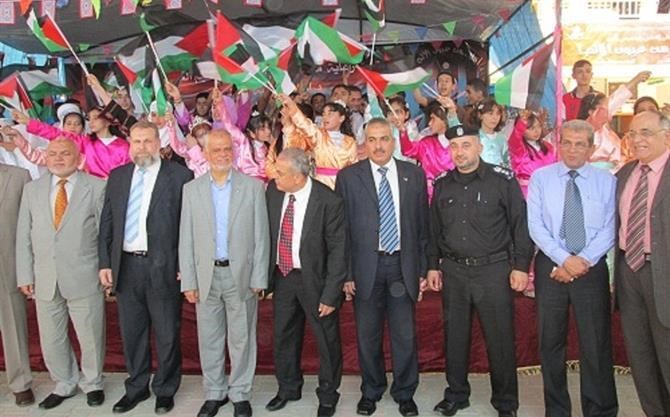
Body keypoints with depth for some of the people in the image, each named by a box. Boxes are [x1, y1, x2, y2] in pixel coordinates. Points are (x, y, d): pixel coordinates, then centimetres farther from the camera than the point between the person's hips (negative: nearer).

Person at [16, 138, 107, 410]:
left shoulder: (97, 187, -2)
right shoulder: (32, 189, 9)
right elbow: (23, 236, 8)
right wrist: (25, 276, 3)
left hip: (84, 278, -3)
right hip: (45, 280, 3)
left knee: (90, 337, 8)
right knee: (51, 339, 13)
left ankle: (92, 384, 31)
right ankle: (65, 385, 34)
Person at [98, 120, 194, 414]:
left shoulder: (180, 176, -6)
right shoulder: (117, 176, 9)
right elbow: (106, 223, 10)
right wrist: (105, 263, 5)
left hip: (163, 266, -4)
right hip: (125, 265, 4)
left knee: (166, 334, 8)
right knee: (131, 333, 15)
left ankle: (165, 390, 27)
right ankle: (136, 387, 33)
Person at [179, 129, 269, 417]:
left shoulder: (253, 187, -1)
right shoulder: (191, 189, 4)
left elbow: (261, 236, -2)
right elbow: (186, 239, 3)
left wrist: (259, 278, -6)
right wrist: (188, 281, -1)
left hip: (241, 274, -2)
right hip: (206, 276, 2)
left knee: (241, 338, 8)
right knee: (209, 339, 11)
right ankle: (214, 393, 28)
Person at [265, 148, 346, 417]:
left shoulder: (329, 202, -22)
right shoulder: (273, 191, -7)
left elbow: (337, 251, -16)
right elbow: (266, 231, 5)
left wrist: (330, 294, -16)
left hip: (315, 278, -4)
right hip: (282, 275, 5)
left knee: (327, 340, 12)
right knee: (283, 336, 19)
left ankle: (328, 395, 34)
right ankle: (288, 388, 42)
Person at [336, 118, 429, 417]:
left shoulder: (414, 174, 4)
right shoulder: (348, 177, -1)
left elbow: (423, 224, 6)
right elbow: (341, 228, -1)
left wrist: (423, 268, 4)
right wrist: (345, 273, -4)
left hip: (403, 265, 1)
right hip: (366, 266, -1)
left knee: (405, 335, 8)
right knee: (367, 335, 11)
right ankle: (371, 391, 31)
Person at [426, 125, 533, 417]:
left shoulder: (503, 180, -4)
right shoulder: (442, 185, 8)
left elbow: (520, 225, -4)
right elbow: (434, 229, 14)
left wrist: (520, 266, -7)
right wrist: (432, 265, 11)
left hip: (493, 269, -4)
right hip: (453, 270, 4)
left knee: (500, 338, 3)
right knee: (454, 336, 12)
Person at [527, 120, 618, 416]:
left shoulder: (606, 181, 3)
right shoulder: (541, 178, 2)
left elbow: (609, 229, -3)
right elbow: (535, 226, -5)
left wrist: (583, 262, -15)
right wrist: (564, 259, -15)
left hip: (592, 267, 0)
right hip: (551, 265, 1)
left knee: (596, 343, 3)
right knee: (551, 341, 9)